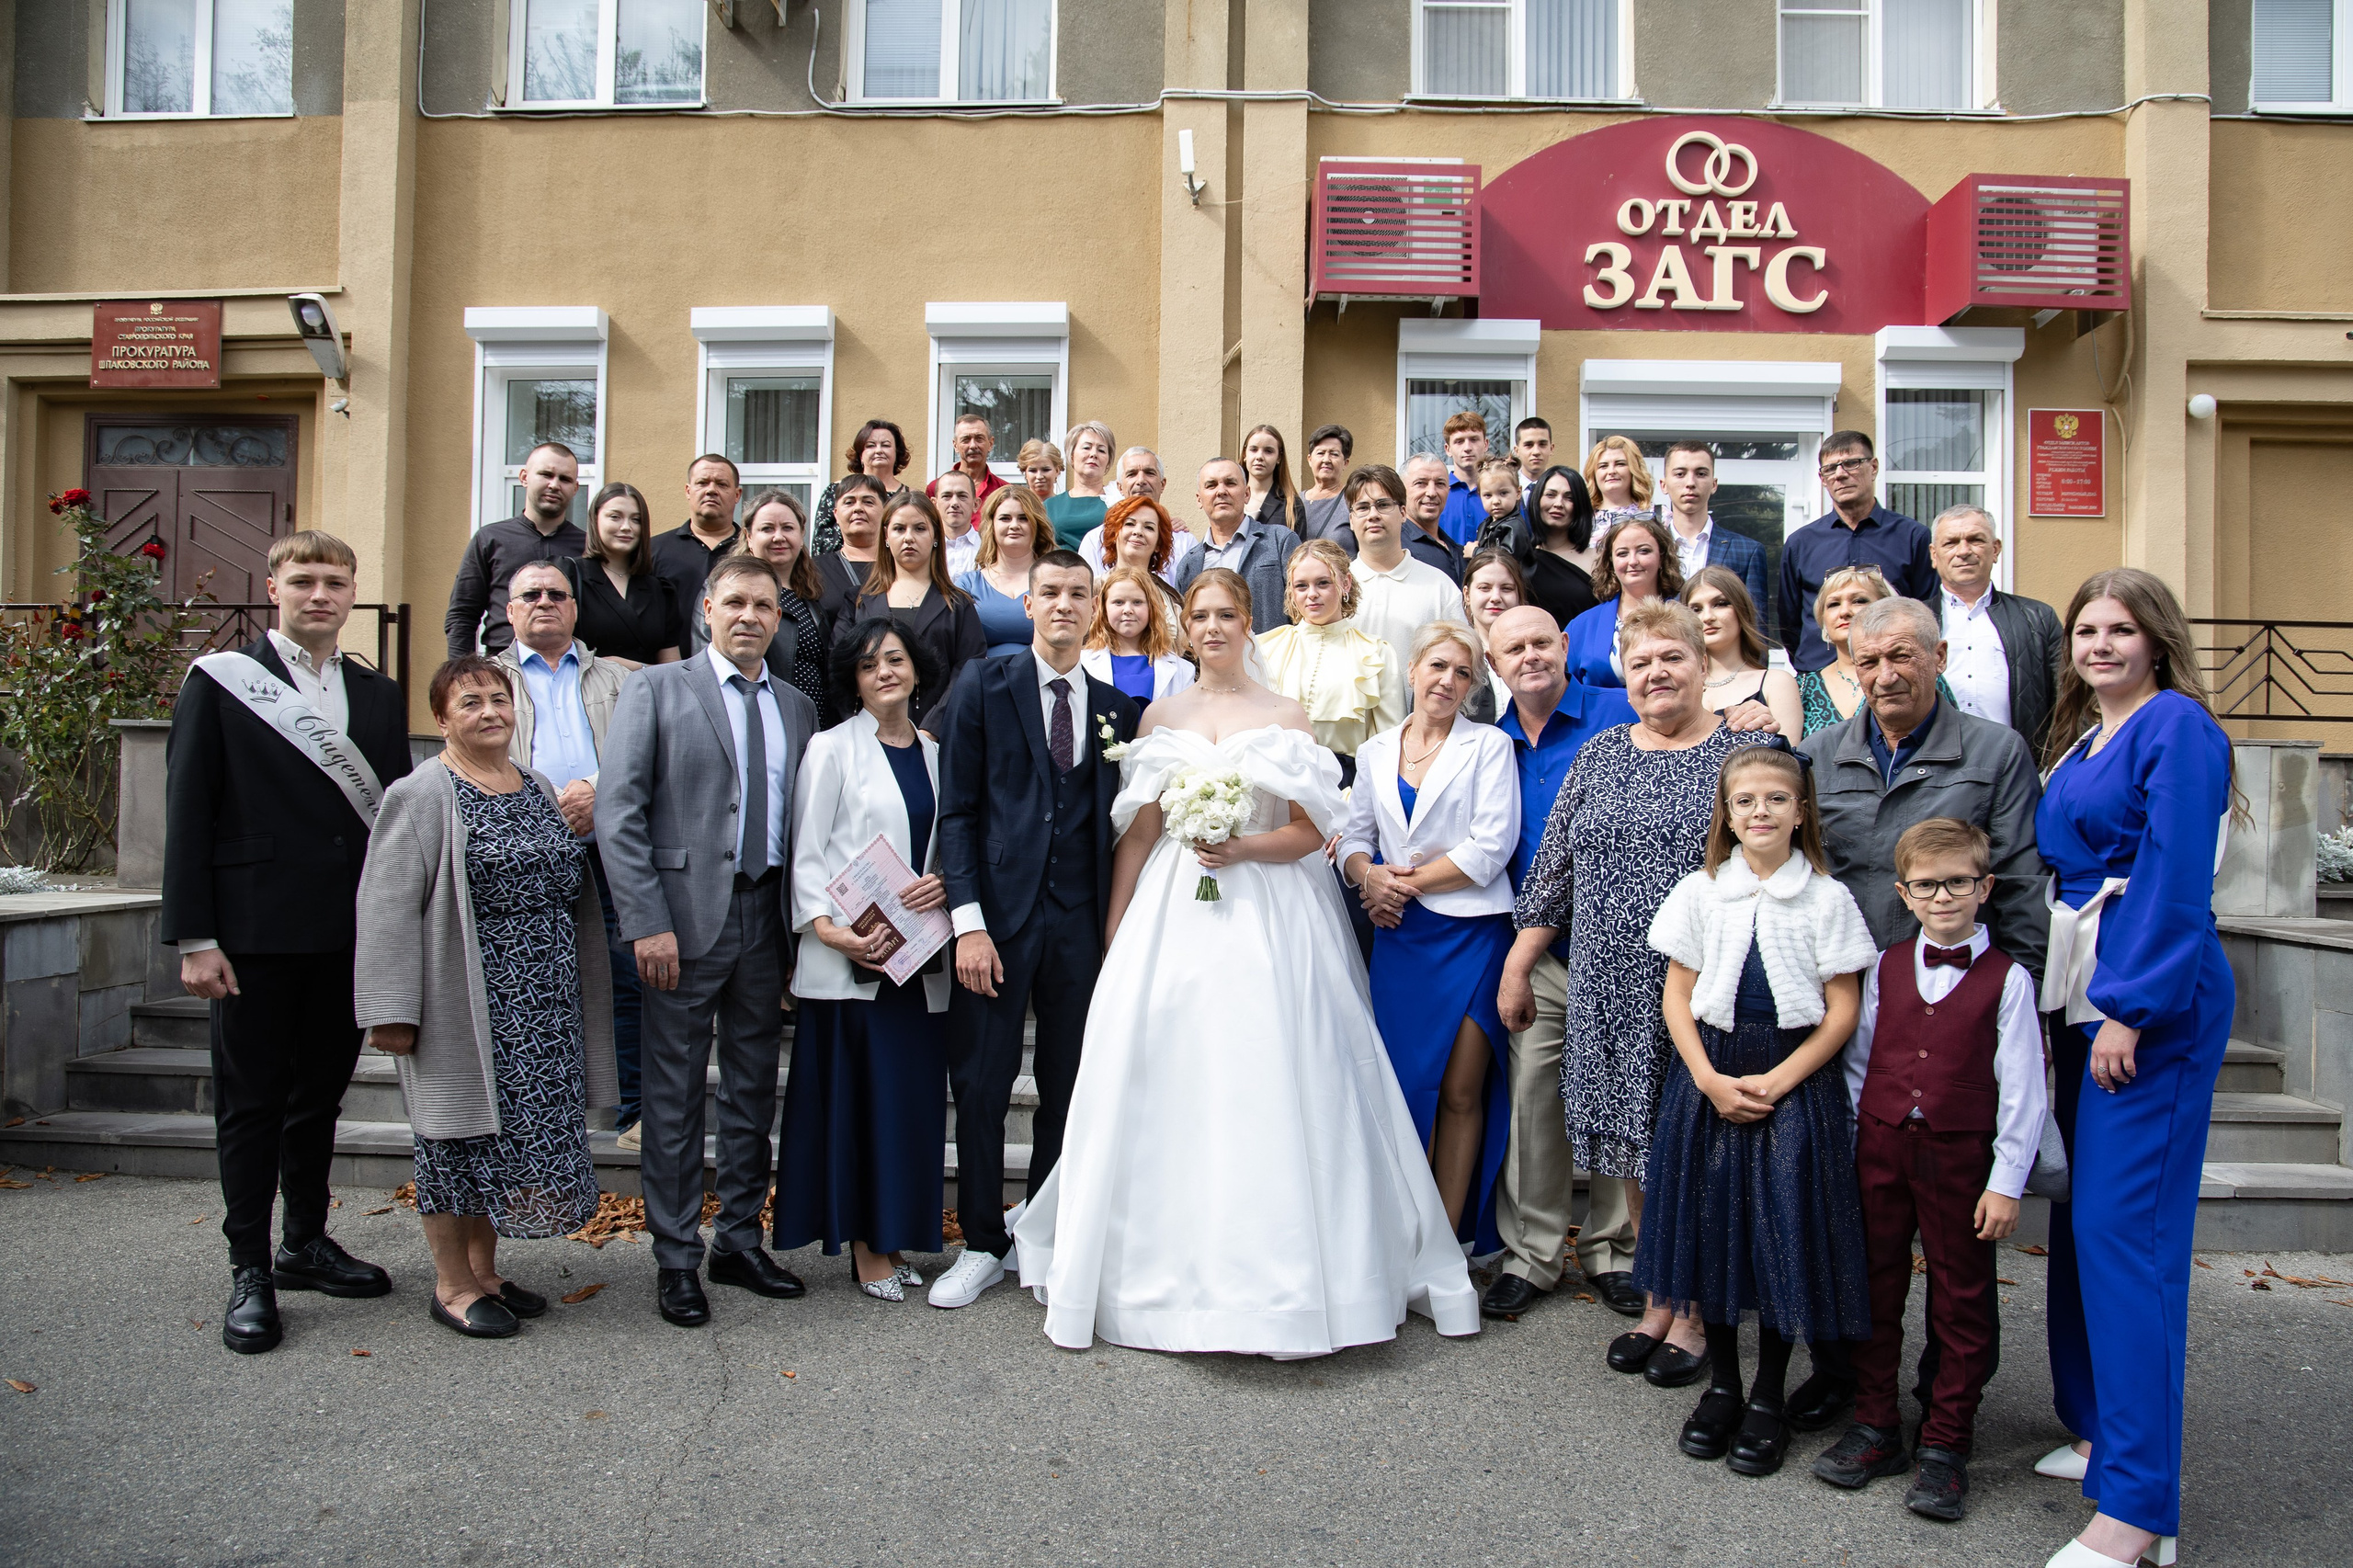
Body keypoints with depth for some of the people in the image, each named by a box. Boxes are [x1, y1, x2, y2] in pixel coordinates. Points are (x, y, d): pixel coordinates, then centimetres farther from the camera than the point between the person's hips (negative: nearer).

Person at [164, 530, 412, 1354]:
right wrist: (193, 937, -10)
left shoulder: (379, 695, 10)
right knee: (251, 1102, 5)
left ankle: (306, 1242, 30)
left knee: (321, 1094, 15)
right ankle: (250, 1271, 16)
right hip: (257, 935, -4)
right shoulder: (220, 682, -1)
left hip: (352, 936, 4)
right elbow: (187, 816, -5)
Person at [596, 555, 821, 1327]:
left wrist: (806, 922, 1)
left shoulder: (796, 707, 12)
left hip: (766, 917, 4)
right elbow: (617, 810, -7)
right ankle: (675, 1258, 16)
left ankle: (740, 1241, 26)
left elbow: (802, 821, 10)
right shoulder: (655, 689, 0)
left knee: (754, 1090, 12)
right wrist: (647, 921, -14)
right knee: (676, 1095, 3)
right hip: (688, 916, -4)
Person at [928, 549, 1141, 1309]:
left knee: (1068, 1088, 9)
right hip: (1000, 911, -2)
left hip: (1081, 922, 3)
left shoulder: (1116, 708, 10)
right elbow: (956, 811, -3)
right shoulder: (984, 690, 1)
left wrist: (1118, 925, 2)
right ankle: (982, 1245, 19)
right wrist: (968, 921, -11)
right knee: (981, 1083, 2)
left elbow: (1116, 822, 10)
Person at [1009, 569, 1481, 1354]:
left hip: (1267, 914, -2)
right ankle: (1175, 1270, 15)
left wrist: (1242, 848, -16)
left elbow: (1310, 831, 1)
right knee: (1166, 1078, 1)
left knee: (1265, 1080, -6)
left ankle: (1276, 1277, 7)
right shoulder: (1163, 716, 11)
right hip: (1172, 914, 2)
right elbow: (1139, 832, 10)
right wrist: (1114, 932, 8)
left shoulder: (1286, 716, 5)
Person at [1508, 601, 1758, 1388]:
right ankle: (1657, 1303, 25)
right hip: (1612, 990, 4)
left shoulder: (1745, 752, -1)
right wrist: (1517, 966, 10)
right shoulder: (1599, 755, 10)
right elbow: (1553, 867, 12)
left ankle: (1696, 1315, 18)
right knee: (1635, 1145, 9)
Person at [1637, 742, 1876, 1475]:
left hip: (1795, 1080, -2)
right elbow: (1678, 995, 3)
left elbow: (1842, 1010, -4)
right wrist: (1710, 1079, -9)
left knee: (1784, 1234, 2)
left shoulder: (1827, 898, -2)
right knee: (1711, 1226, 7)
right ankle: (1721, 1385, 25)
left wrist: (1776, 1081, -13)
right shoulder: (1699, 891, 3)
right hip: (1709, 1076, 2)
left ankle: (1768, 1400, 19)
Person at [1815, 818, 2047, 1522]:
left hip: (1960, 1157, -3)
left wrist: (2007, 1181, -7)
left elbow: (2021, 1090, -5)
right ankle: (1875, 1426, 23)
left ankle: (1946, 1445, 19)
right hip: (1880, 1147, 3)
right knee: (1876, 1289, 10)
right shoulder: (1885, 968, 4)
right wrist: (1844, 1152, 7)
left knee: (1962, 1304, 7)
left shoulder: (2007, 979, -5)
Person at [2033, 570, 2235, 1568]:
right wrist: (2063, 1004, 14)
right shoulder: (2081, 739, 17)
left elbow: (2176, 876, -16)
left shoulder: (2178, 724, -8)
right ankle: (2101, 1427, 27)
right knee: (2080, 1215, 13)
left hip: (2156, 998, -9)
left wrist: (2131, 1006, -19)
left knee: (2123, 1228, -10)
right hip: (2085, 992, 9)